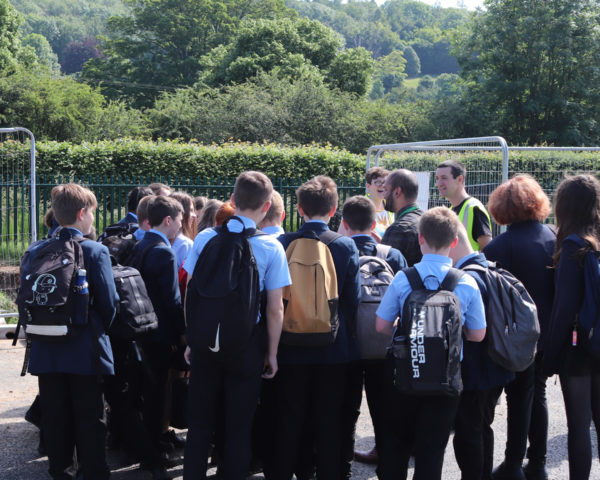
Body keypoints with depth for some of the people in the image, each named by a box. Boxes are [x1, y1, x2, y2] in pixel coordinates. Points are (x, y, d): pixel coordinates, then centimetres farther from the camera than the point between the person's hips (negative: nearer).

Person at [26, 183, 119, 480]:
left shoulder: (35, 252, 0)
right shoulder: (95, 251, -12)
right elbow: (109, 302, -12)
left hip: (47, 351, 4)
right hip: (86, 351, -4)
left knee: (55, 419, 12)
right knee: (90, 421, 6)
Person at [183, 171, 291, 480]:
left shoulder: (205, 239, -3)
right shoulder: (271, 248, -9)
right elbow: (275, 309, -8)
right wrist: (272, 353, 2)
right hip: (246, 345, -2)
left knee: (200, 422, 13)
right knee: (238, 427, 9)